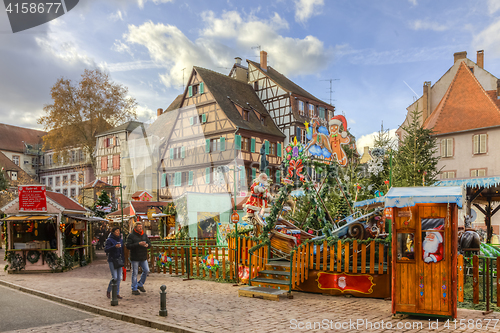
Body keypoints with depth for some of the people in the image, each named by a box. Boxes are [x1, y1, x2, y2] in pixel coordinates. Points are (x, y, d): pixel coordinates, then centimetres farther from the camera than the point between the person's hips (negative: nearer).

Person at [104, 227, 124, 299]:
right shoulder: (109, 240, -7)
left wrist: (123, 257, 14)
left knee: (119, 278, 5)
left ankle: (117, 294, 14)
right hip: (112, 260, -6)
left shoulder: (121, 240, 10)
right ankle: (108, 291, 15)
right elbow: (106, 250, -16)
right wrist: (115, 246, -27)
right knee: (114, 277, -9)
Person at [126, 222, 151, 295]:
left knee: (146, 270, 4)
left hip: (143, 257, 5)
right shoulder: (131, 236, -9)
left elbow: (149, 243, 12)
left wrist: (147, 245, -12)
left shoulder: (144, 235, 8)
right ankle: (134, 289, 15)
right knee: (135, 273, 3)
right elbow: (128, 246, -18)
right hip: (135, 258, -5)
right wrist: (138, 244, -26)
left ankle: (140, 284, 24)